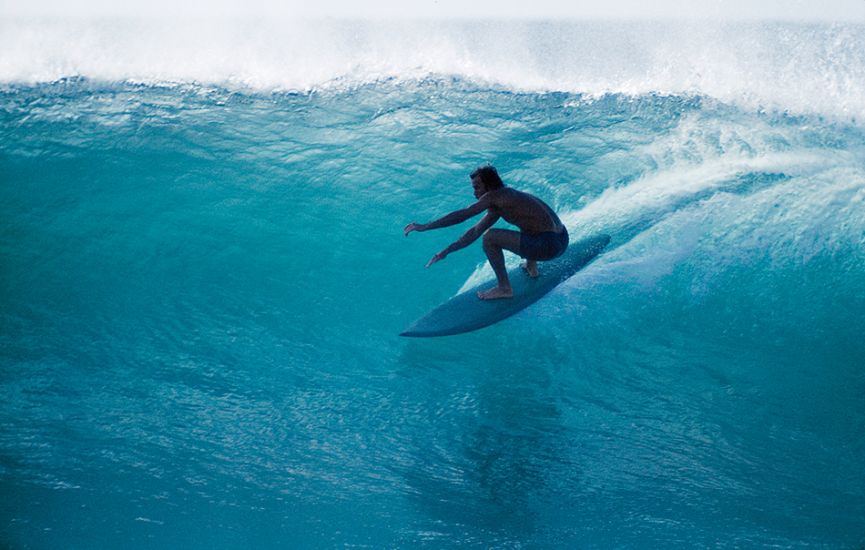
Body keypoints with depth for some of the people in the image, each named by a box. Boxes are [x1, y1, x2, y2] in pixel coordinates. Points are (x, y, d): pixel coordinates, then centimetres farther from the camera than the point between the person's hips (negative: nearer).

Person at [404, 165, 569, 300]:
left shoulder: (495, 196, -11)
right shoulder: (499, 204, 16)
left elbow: (461, 216, -13)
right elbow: (475, 232, 21)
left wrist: (425, 226, -9)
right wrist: (446, 252, 22)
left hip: (549, 245, -10)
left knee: (490, 238, -13)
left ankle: (504, 288, -2)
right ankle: (532, 267, 38)